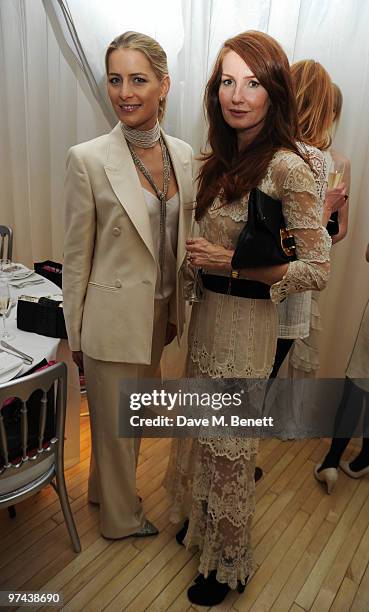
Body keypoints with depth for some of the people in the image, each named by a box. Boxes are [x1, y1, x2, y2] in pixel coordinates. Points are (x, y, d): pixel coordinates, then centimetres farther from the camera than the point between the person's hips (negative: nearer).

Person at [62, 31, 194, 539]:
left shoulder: (183, 154, 2)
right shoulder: (88, 158, -13)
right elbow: (76, 256, -9)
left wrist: (177, 309, 12)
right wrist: (75, 335, -5)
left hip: (162, 313, 6)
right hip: (113, 317, -5)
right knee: (115, 424, 15)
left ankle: (106, 489, 54)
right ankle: (122, 517, 44)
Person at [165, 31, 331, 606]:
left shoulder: (286, 166, -17)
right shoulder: (223, 158, 8)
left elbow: (318, 268, -17)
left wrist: (232, 264, -20)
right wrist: (204, 260, 2)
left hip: (246, 321, -7)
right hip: (208, 312, 7)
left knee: (230, 445, 10)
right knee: (206, 430, 22)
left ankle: (231, 565, 39)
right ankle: (202, 522, 50)